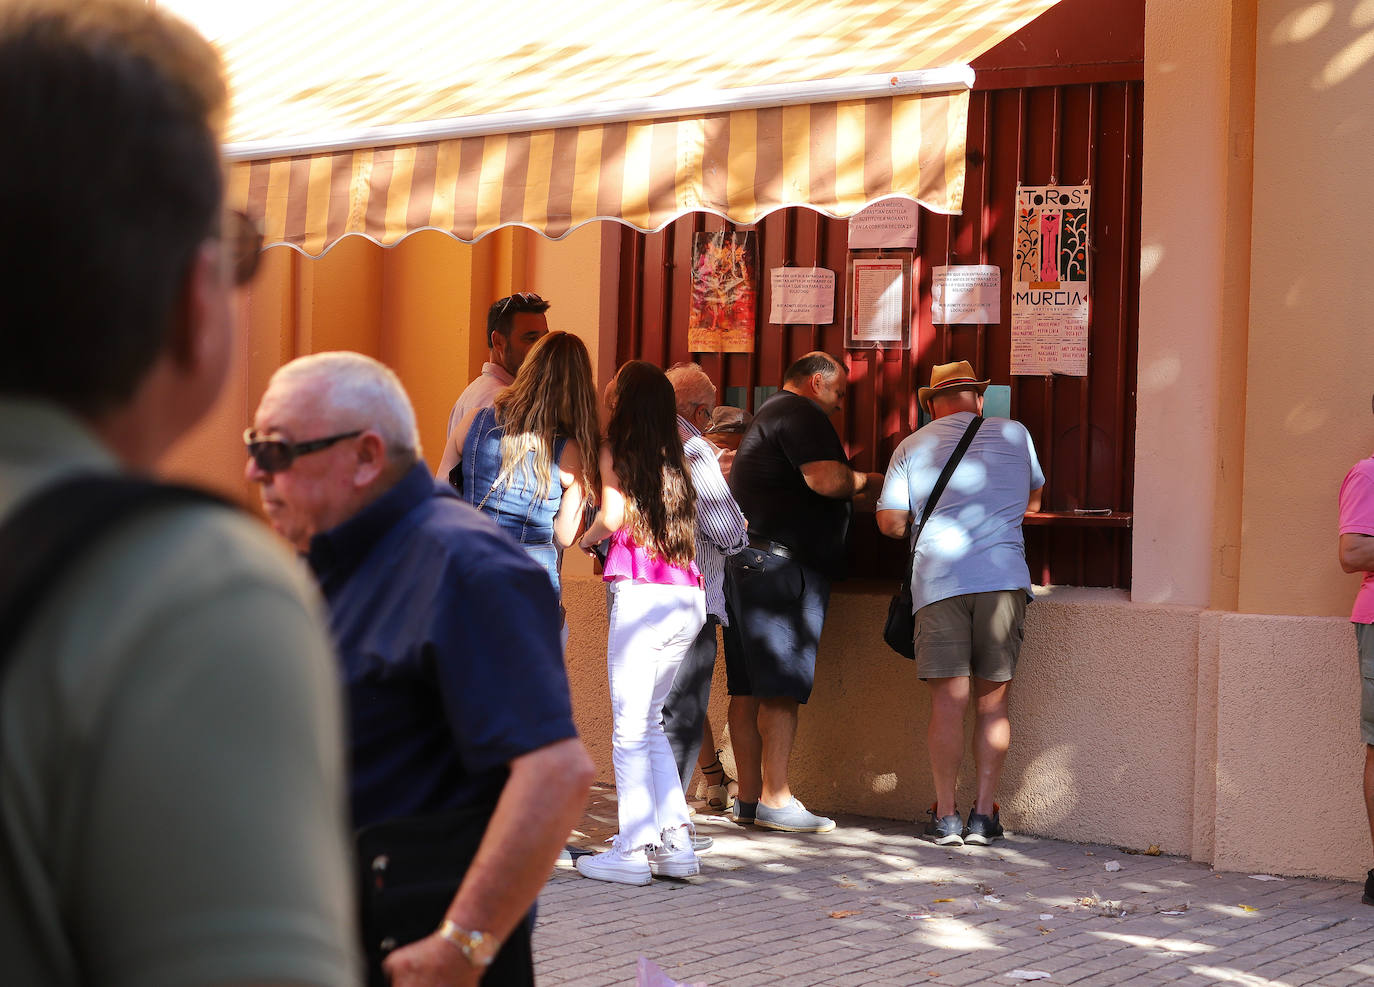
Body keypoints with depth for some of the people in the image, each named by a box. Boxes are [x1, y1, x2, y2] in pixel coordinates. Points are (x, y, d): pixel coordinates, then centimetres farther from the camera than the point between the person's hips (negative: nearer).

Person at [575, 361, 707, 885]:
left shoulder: (615, 448, -1)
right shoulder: (674, 458, 15)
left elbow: (614, 514, -13)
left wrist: (586, 539, 6)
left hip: (641, 595, -6)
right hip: (689, 600, 6)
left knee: (630, 728, 0)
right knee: (649, 721, 17)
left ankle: (634, 850, 1)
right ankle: (675, 840, 14)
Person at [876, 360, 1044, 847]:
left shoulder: (913, 446, 9)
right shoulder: (1014, 434, 13)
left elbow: (890, 523, 4)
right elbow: (1032, 501, 28)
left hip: (939, 580, -1)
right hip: (1004, 577, 1)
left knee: (948, 700, 0)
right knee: (993, 699, 6)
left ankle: (945, 816, 3)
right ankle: (984, 815, 6)